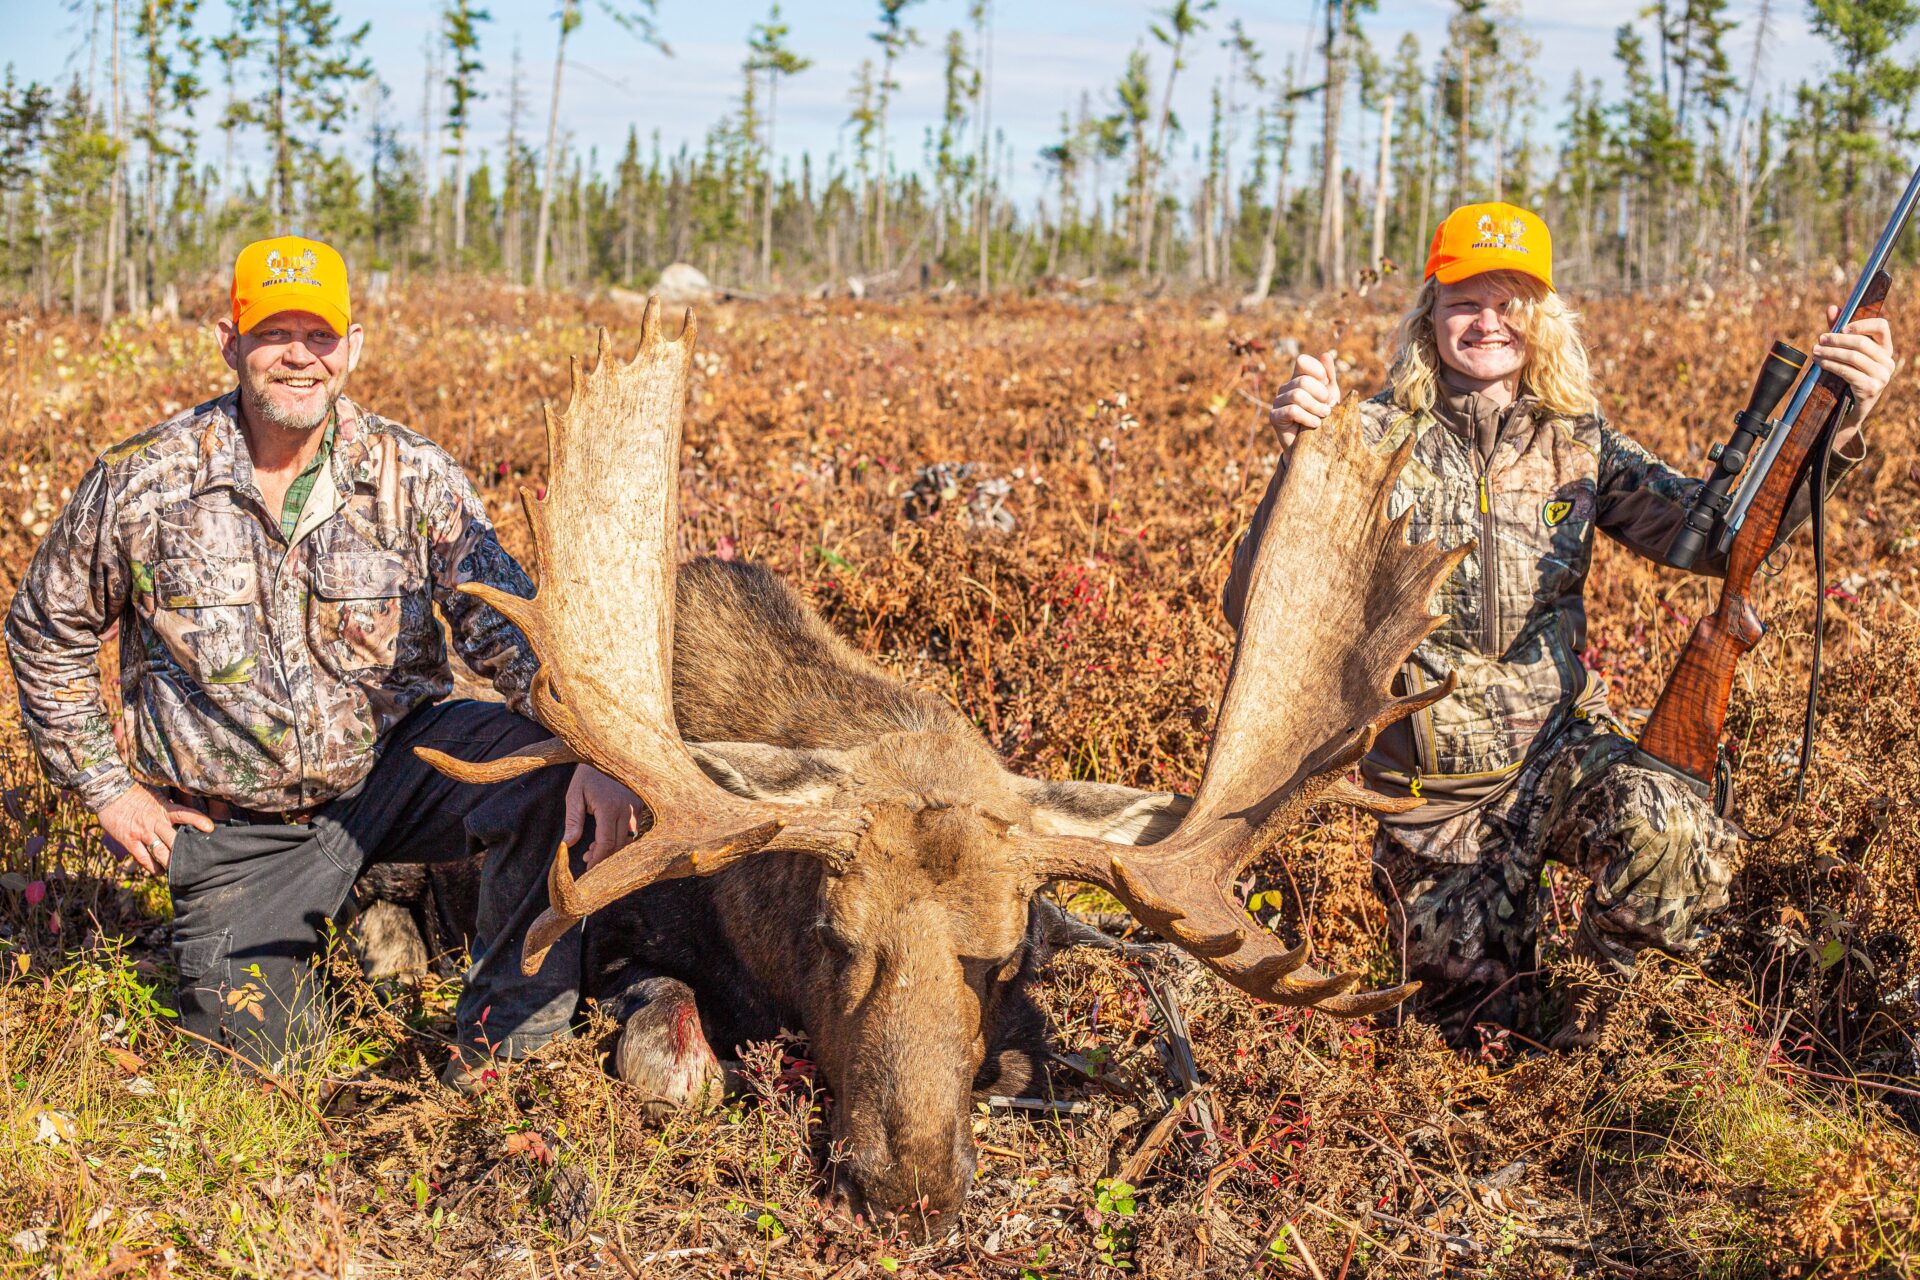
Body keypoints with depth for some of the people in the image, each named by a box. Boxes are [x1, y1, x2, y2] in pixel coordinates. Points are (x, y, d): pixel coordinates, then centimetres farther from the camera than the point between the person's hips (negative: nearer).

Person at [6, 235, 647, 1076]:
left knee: (548, 770, -28)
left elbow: (510, 627, -18)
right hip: (237, 824, 0)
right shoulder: (140, 485, -9)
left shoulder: (412, 477, -9)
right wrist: (106, 788, 1)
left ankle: (504, 1046, -11)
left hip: (394, 763, 0)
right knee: (263, 1053, -4)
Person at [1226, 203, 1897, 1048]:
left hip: (1560, 749, 1)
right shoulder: (1378, 443, -10)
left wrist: (1833, 423, -23)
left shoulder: (1577, 443, 0)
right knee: (1483, 1030, 6)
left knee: (1673, 834, -34)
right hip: (1435, 784, -1)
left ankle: (1599, 988, -1)